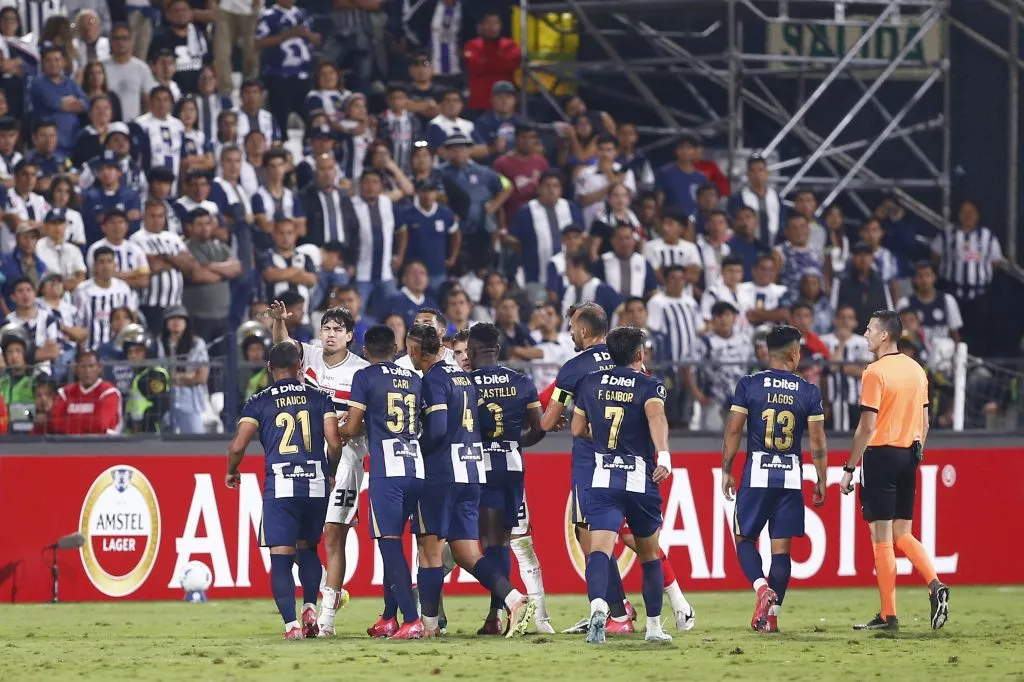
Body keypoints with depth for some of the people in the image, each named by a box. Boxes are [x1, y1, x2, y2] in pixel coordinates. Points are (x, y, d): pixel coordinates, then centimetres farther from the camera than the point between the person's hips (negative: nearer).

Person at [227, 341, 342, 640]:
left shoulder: (260, 402, 4)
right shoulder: (319, 397, 9)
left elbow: (237, 447, -3)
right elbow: (334, 443, 1)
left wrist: (231, 472, 17)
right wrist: (330, 472, 20)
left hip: (280, 486, -2)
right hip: (316, 483, 2)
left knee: (281, 558, -1)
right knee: (307, 548, 23)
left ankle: (291, 624, -12)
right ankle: (310, 609, 8)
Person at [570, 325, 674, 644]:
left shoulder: (591, 382, 10)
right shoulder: (649, 385, 1)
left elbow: (578, 429, 19)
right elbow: (656, 417, -20)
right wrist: (663, 456, -32)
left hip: (602, 478, 1)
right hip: (641, 479, -1)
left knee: (599, 550, -14)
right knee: (649, 555, 17)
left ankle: (598, 605, -42)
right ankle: (654, 626, 24)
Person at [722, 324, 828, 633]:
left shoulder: (748, 385, -2)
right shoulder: (808, 392, 1)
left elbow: (733, 431, -3)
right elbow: (817, 441, 1)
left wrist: (726, 471, 6)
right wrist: (821, 481, 10)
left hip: (756, 476, -1)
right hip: (791, 477, 1)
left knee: (744, 538, 11)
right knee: (781, 547, 6)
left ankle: (762, 587, -14)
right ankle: (772, 615, 5)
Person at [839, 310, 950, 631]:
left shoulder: (875, 373, -13)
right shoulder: (917, 370, 10)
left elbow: (867, 427, -15)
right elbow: (924, 421, 15)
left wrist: (849, 469, -10)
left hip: (881, 455, -7)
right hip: (908, 456, 7)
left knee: (882, 538, -1)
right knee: (902, 534, 15)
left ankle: (888, 615, 1)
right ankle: (935, 585, -6)